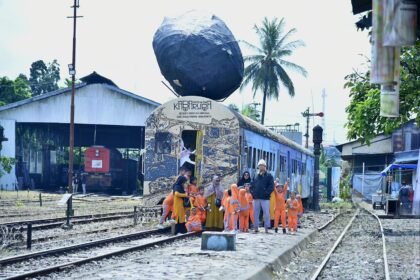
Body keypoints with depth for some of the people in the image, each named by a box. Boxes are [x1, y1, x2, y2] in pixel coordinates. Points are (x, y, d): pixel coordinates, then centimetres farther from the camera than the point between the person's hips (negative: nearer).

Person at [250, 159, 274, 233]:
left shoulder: (269, 176, 4)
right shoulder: (256, 176, 16)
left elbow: (271, 187, -4)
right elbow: (252, 185, 19)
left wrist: (266, 193, -14)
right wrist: (253, 192, 4)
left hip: (265, 198, -4)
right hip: (256, 198, 4)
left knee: (266, 213, -4)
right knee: (255, 213, 5)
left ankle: (266, 228, 1)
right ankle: (256, 227, 11)